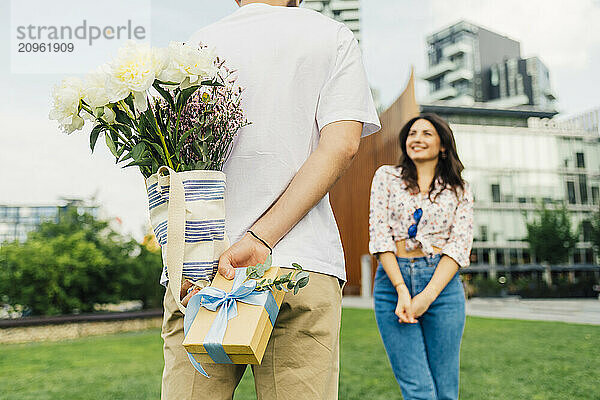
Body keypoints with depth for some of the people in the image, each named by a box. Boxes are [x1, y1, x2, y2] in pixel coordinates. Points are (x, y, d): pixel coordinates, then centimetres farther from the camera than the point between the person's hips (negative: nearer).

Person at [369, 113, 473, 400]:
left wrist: (428, 296, -12)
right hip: (392, 280, -1)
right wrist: (401, 290, -10)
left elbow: (460, 245, 1)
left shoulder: (459, 191, 13)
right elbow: (379, 234, 1)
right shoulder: (387, 177, 11)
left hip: (441, 283, 1)